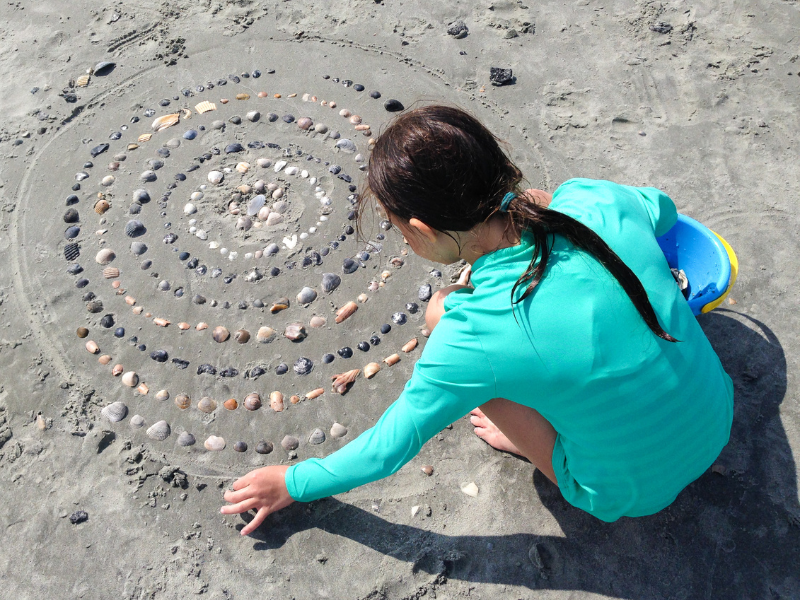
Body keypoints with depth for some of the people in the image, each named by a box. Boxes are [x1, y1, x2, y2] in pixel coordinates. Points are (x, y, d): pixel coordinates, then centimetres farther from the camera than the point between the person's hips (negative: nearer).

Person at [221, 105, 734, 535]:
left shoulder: (469, 341, -31)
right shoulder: (593, 200, -19)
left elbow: (389, 448, -13)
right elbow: (662, 208, 8)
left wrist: (296, 483, 5)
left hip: (632, 494, -4)